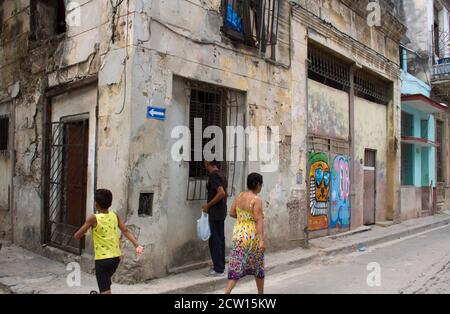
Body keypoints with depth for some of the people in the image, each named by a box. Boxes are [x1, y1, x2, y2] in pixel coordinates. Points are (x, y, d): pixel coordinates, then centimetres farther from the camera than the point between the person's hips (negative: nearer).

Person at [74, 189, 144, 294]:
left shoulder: (93, 218, -12)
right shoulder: (114, 216, 2)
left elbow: (77, 236, -6)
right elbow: (126, 231, -7)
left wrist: (84, 233, 15)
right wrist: (137, 245, -14)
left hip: (102, 259, -6)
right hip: (116, 257, 6)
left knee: (105, 290, -2)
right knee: (105, 281, 32)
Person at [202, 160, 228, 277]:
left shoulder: (213, 175, -17)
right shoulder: (221, 175, 11)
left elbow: (221, 193, -27)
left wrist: (208, 206, -18)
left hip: (215, 212, -9)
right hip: (222, 211, 9)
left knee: (214, 241, -2)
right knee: (220, 239, 14)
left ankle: (218, 270, 4)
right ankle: (220, 266, 23)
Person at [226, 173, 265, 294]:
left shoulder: (240, 196, 4)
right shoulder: (256, 200, -16)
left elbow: (231, 213, 11)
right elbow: (259, 220, -23)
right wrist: (262, 240, -26)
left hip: (239, 235, 5)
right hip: (252, 237, -5)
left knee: (236, 266, 7)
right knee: (258, 266, 15)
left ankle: (227, 291, -7)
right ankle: (260, 292, 31)